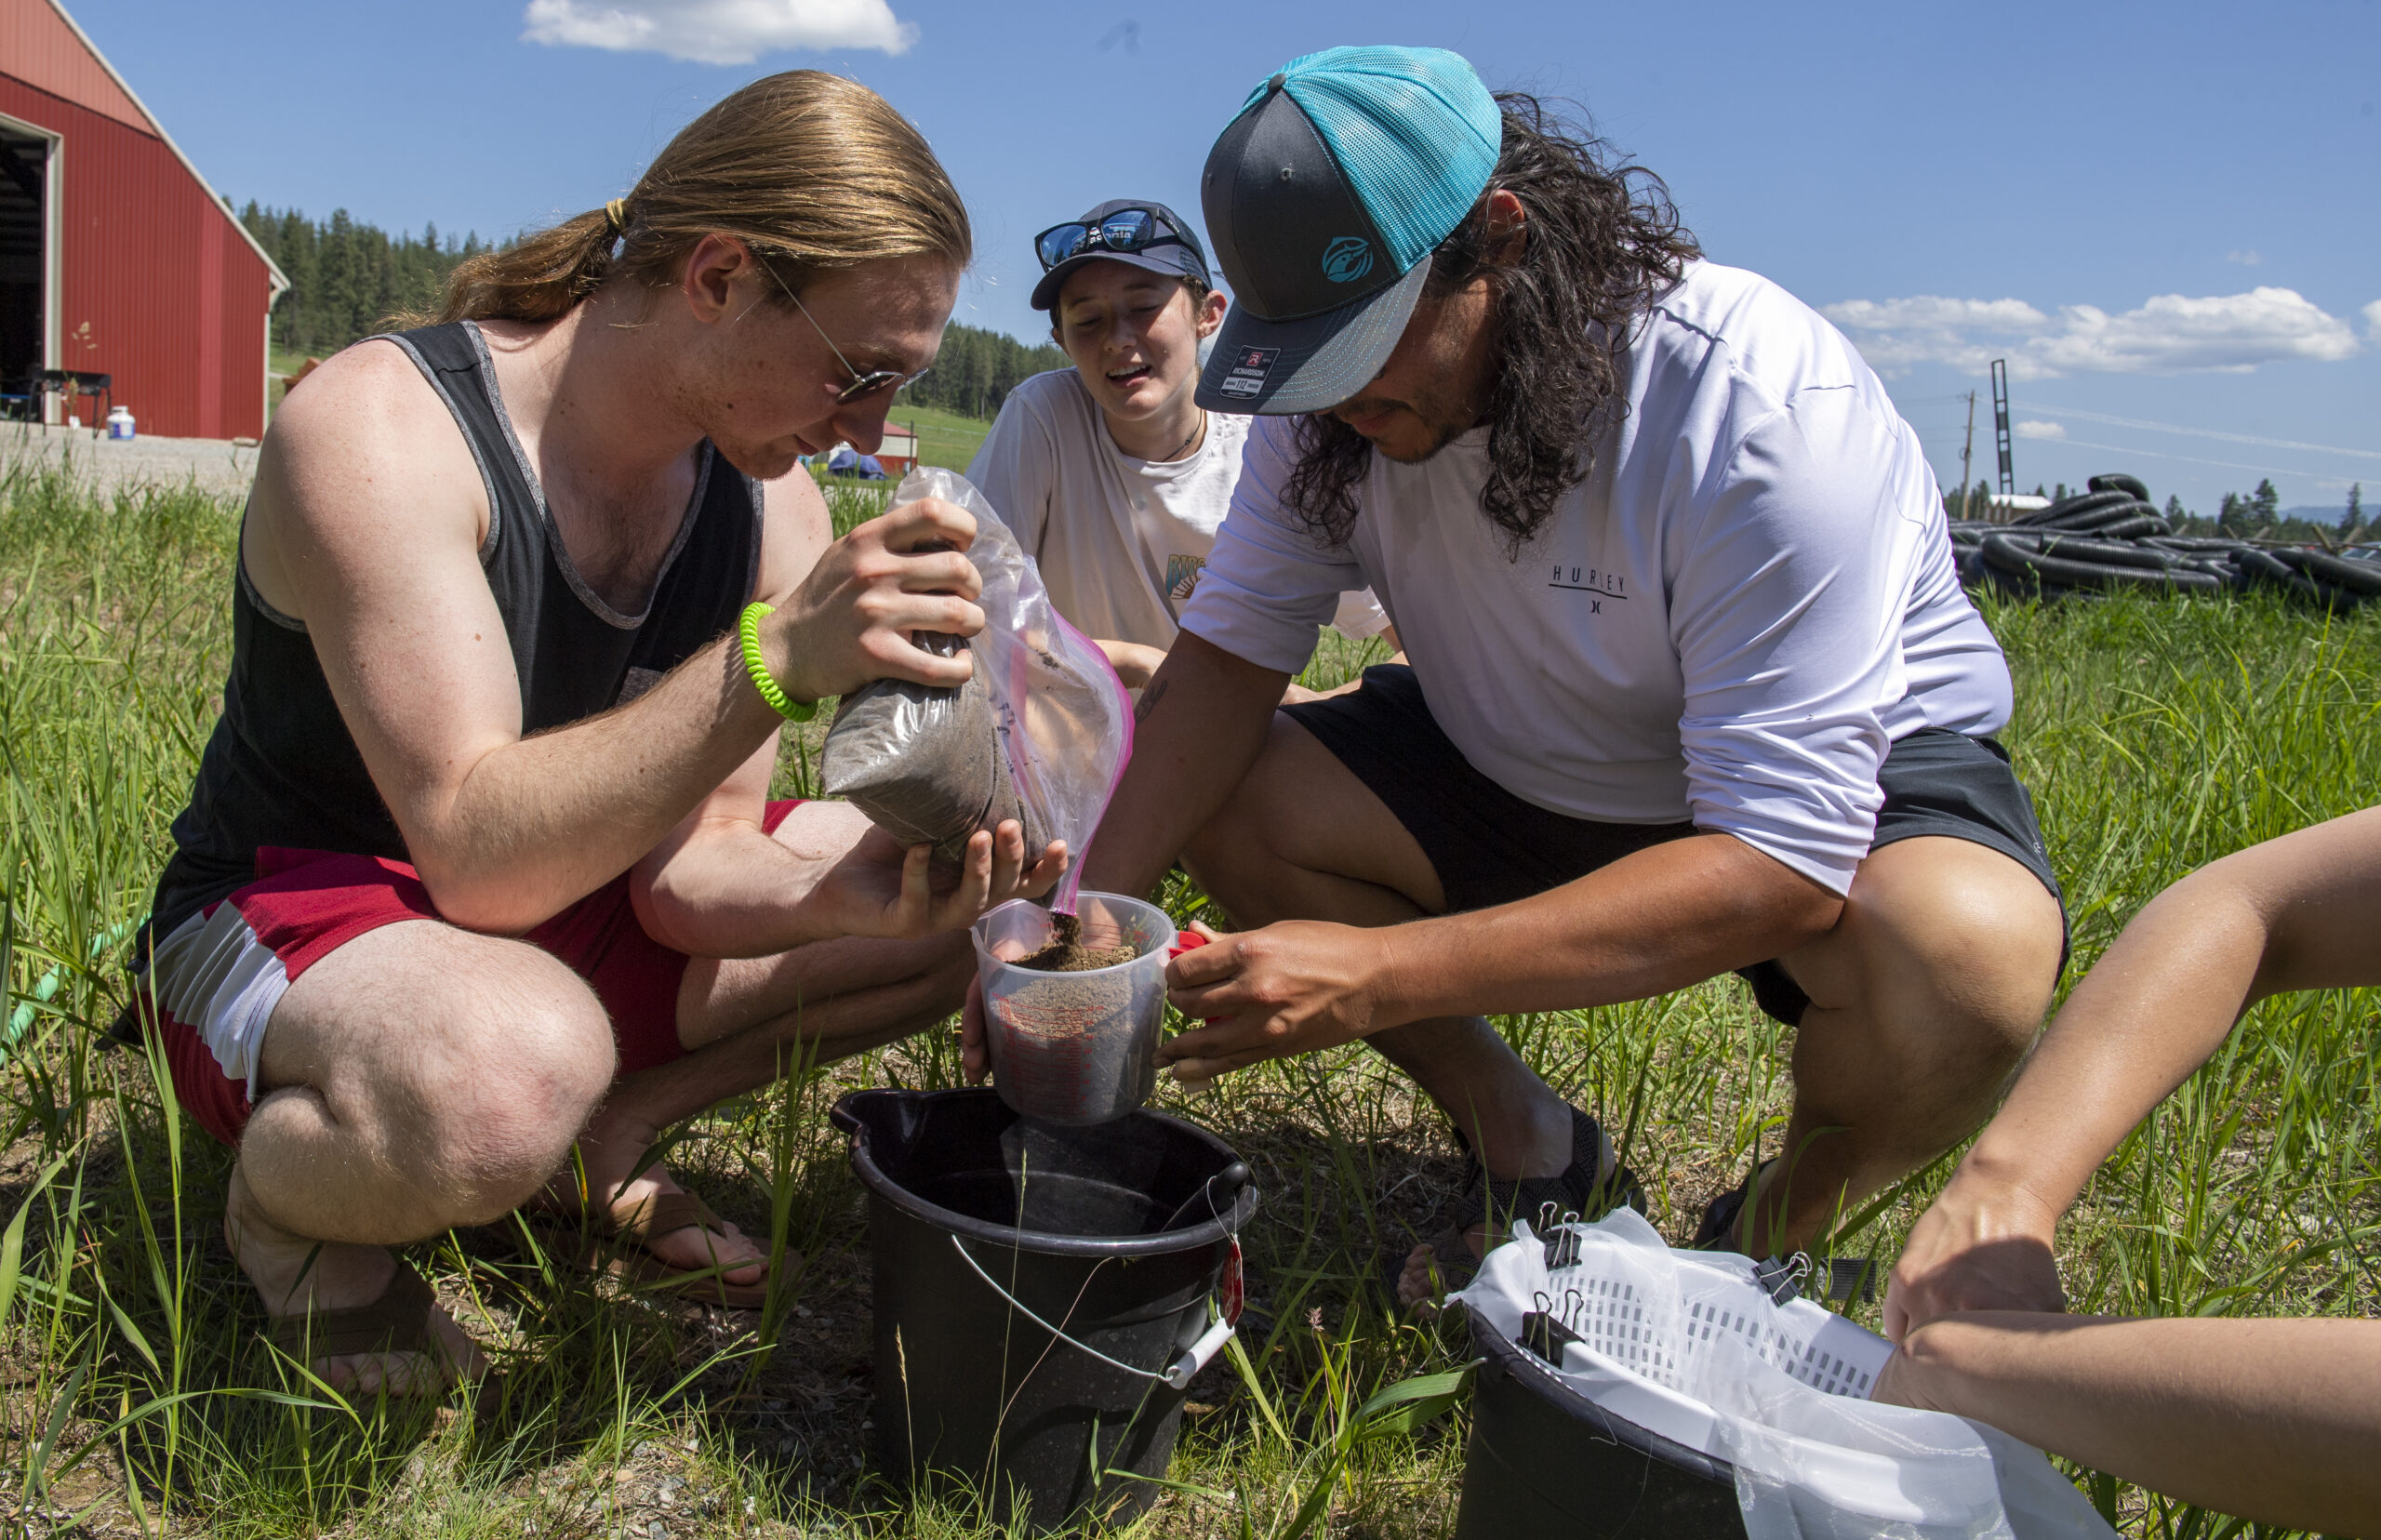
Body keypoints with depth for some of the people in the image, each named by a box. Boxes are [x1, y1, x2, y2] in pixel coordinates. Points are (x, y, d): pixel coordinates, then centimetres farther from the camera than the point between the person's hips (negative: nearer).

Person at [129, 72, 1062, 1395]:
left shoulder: (774, 504, -6)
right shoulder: (378, 429, -25)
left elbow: (692, 869, -10)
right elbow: (480, 858, -33)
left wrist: (857, 892, -32)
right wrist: (776, 655, -43)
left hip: (569, 904, 6)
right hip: (288, 919, -6)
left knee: (976, 893, -4)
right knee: (510, 1072, -42)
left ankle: (605, 1135, 4)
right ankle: (289, 1201, -5)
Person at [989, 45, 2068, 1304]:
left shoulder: (1765, 409, -33)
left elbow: (1782, 863, -37)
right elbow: (1228, 653, -12)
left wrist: (1381, 975, -45)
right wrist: (1095, 908, -30)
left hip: (1847, 771, -5)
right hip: (1528, 771, 5)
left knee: (1966, 958, -38)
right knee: (1217, 799, -15)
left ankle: (1776, 1233, -3)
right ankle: (1532, 1158, 2)